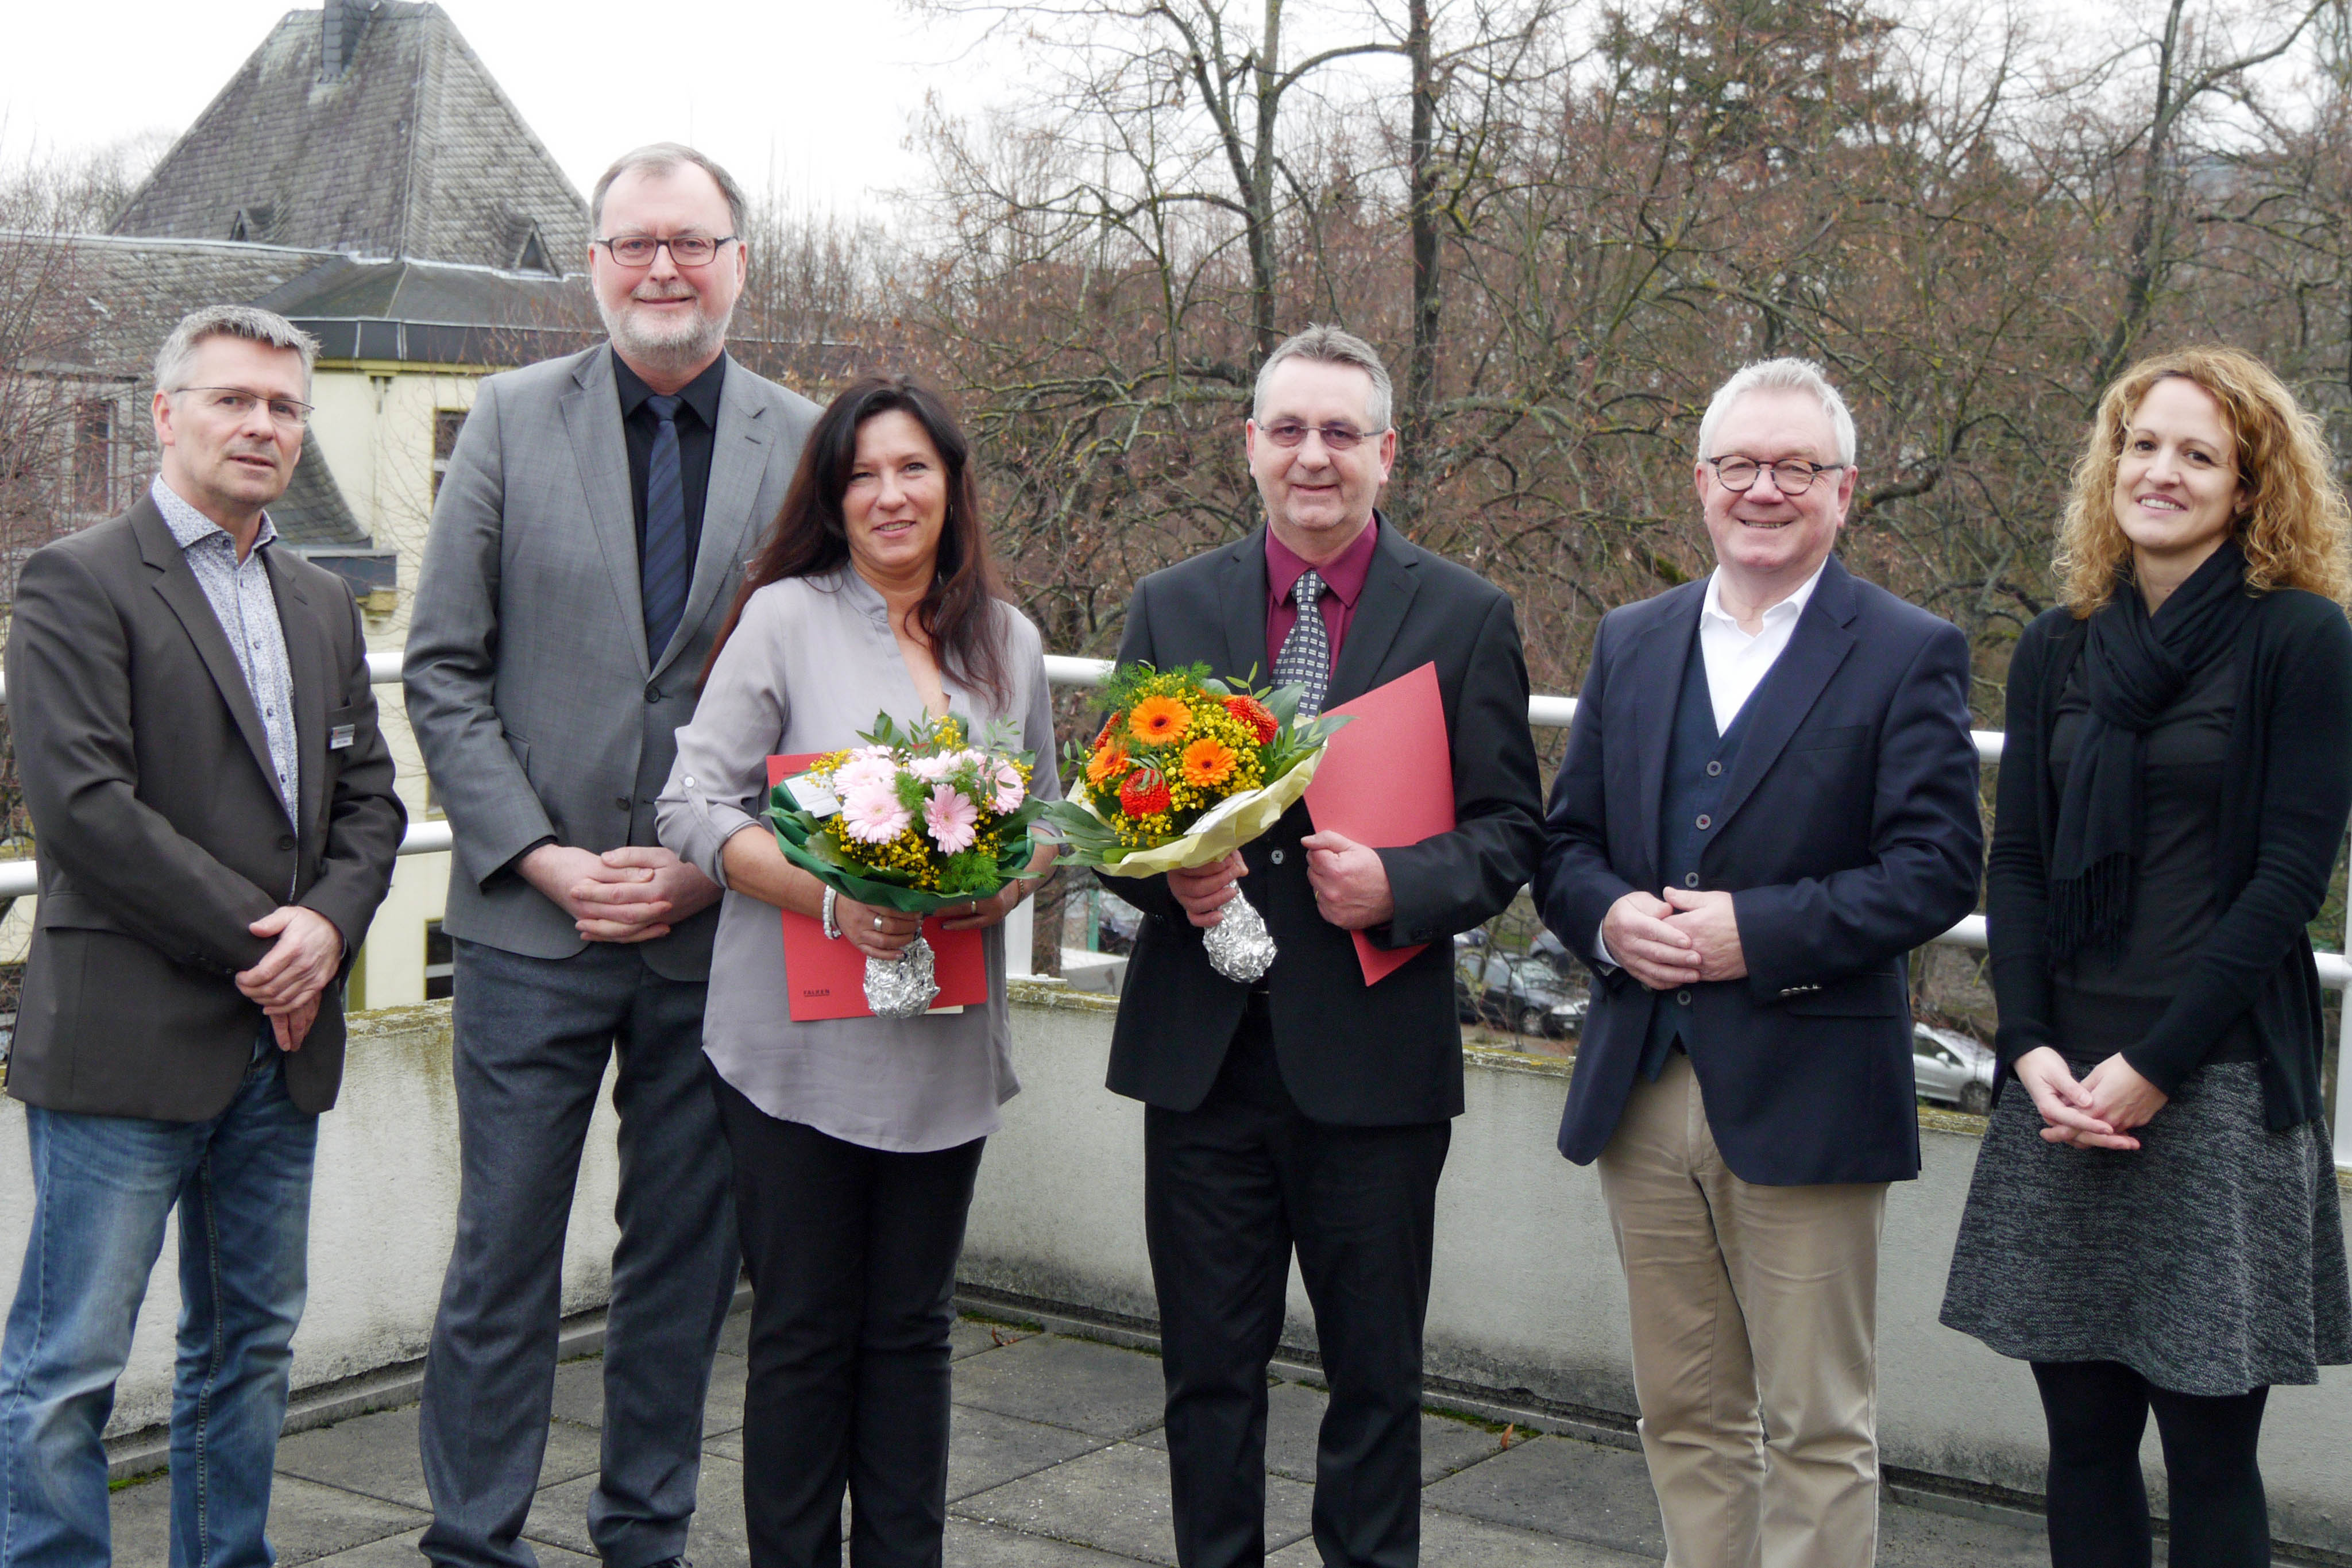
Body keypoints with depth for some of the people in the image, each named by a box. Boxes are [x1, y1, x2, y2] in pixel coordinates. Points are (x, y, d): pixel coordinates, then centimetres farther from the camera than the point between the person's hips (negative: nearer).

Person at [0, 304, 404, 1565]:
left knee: (250, 1350, 15)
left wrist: (329, 923, -6)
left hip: (281, 1037, 7)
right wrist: (256, 935, -14)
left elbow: (369, 796, 14)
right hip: (127, 1037, -7)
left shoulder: (323, 605, 17)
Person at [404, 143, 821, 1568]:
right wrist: (542, 859, -9)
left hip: (721, 926, 1)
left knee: (688, 1261, 12)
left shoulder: (809, 445, 2)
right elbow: (444, 667, 0)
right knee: (504, 1255, 5)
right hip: (533, 919, -1)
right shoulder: (513, 420, 2)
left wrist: (713, 867, -7)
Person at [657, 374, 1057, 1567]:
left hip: (945, 1042, 4)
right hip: (802, 1046, -3)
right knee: (804, 1331, 6)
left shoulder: (1008, 643, 9)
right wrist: (826, 896, -22)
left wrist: (1010, 883, -6)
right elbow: (694, 807, -7)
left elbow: (1045, 815, 18)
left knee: (911, 1327, 13)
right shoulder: (784, 618, -4)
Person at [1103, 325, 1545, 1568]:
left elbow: (1509, 826, 1)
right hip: (1201, 1047, 2)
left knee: (1375, 1373, 10)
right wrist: (1166, 873, -11)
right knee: (1208, 1365, 12)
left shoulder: (1466, 617, 1)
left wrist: (1399, 885, -18)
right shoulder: (1171, 608, 8)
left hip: (1371, 1056, -2)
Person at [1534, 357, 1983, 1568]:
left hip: (1802, 1099, -5)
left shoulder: (1910, 654, -3)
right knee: (1684, 1418, 15)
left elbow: (1937, 868, -11)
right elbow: (1564, 841, 12)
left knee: (1818, 1431, 4)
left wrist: (1759, 933, -19)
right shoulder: (1631, 641, 12)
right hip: (1643, 1092, 5)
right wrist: (1609, 918, -9)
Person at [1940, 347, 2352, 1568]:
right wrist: (2033, 1051, -6)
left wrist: (2155, 1067, -12)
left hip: (2221, 1087, -4)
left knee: (2209, 1450, 2)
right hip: (2065, 1089, 4)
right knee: (2082, 1434, 8)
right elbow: (2016, 864, 8)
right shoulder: (2057, 651, 11)